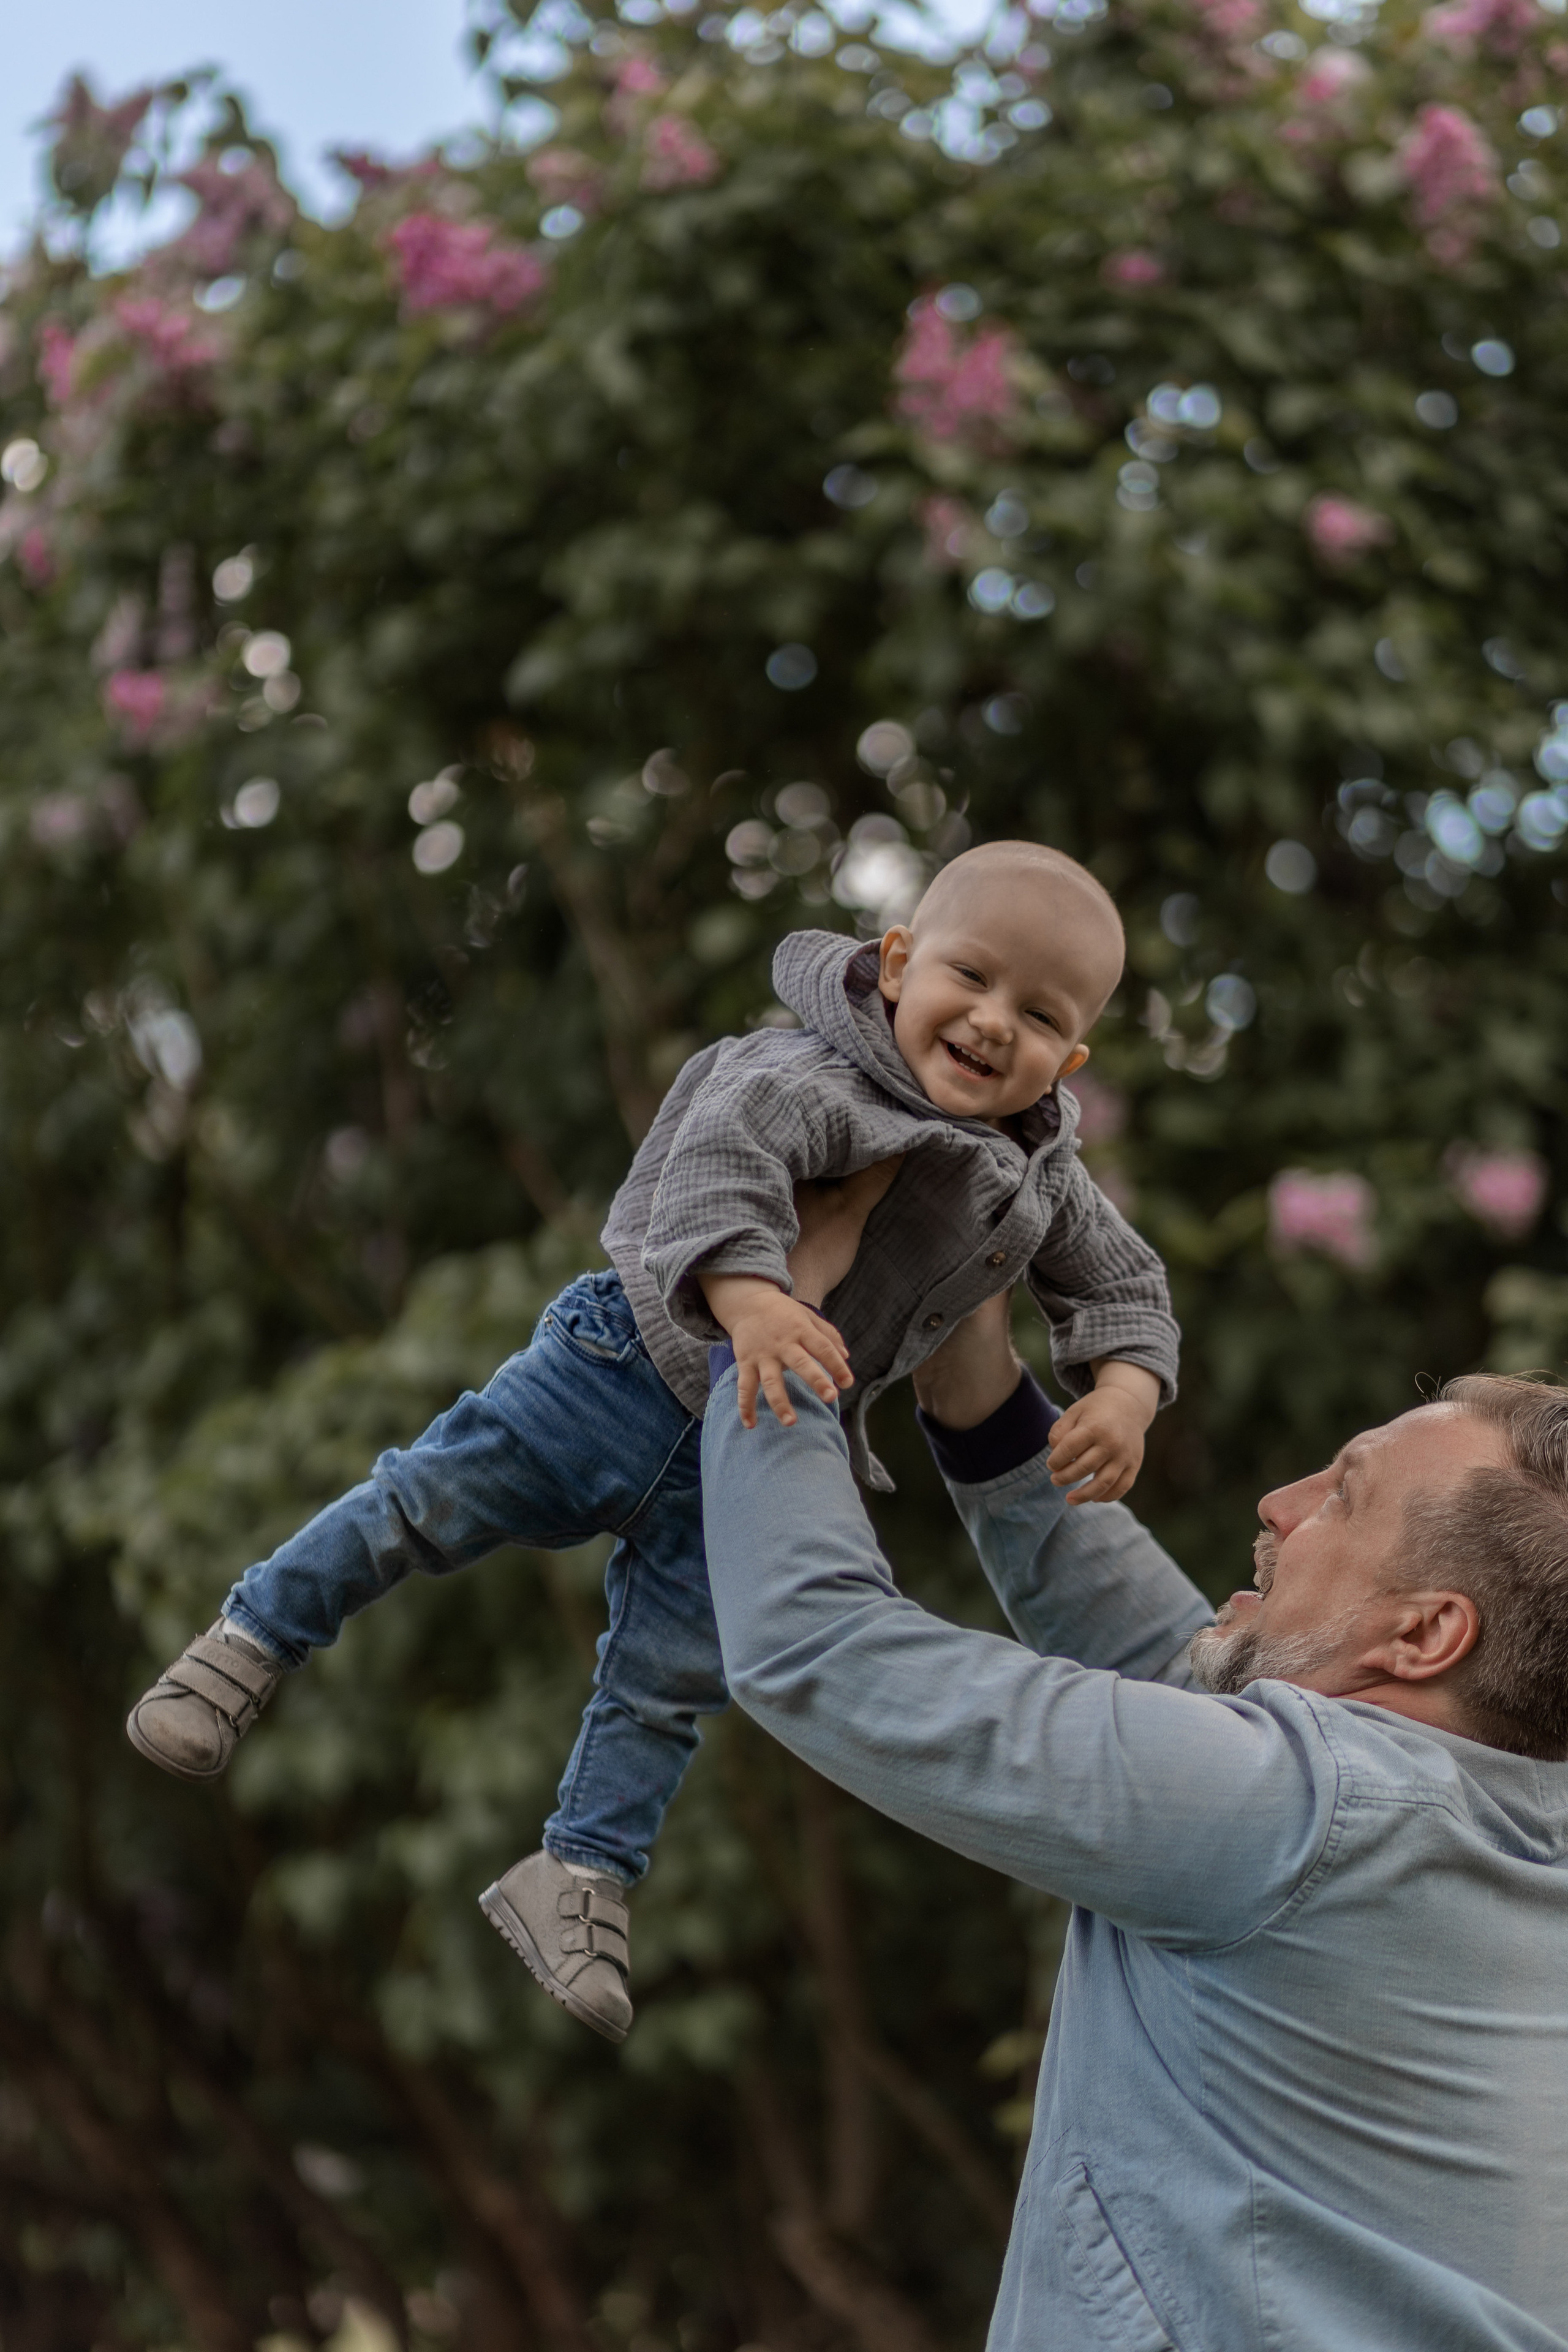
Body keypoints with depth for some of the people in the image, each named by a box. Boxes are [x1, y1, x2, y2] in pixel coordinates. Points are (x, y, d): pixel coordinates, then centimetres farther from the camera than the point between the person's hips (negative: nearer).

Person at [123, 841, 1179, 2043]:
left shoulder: (1042, 1189, -2)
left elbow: (1125, 1284, 8)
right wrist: (750, 1300, -56)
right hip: (642, 1357, -5)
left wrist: (1123, 1392, -12)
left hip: (757, 1449, 5)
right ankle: (257, 1642, 18)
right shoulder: (825, 1081, -24)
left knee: (669, 1682, 10)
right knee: (434, 1502, -2)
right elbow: (724, 1152, -40)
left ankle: (583, 1879, 25)